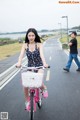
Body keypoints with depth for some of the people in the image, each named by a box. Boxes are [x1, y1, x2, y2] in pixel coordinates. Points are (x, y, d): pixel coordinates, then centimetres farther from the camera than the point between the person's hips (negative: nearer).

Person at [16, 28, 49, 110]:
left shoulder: (39, 44, -8)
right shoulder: (25, 45, -3)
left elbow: (41, 54, -23)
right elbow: (21, 54, -18)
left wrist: (44, 63, -43)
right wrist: (19, 62, -39)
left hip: (39, 66, -2)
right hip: (29, 67, 2)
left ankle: (44, 88, 9)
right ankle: (27, 101, 12)